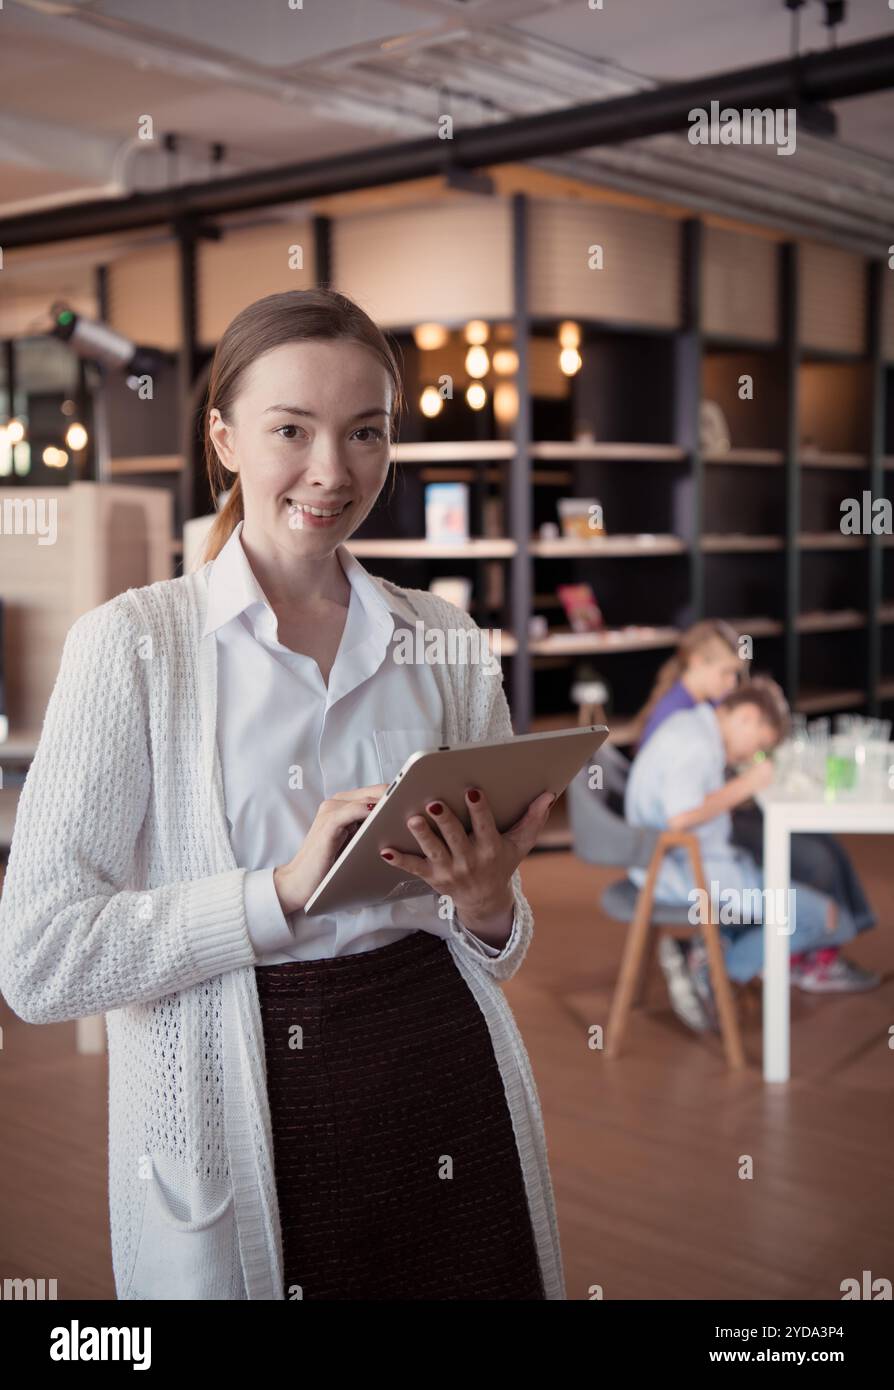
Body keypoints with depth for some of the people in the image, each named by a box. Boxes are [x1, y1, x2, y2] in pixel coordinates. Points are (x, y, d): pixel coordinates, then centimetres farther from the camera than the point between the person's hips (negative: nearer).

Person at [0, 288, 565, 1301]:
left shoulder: (444, 641, 5)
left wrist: (488, 904, -12)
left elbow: (498, 954, 11)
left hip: (446, 1102, 3)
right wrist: (286, 887, -23)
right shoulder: (130, 642, -5)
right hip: (240, 1127, -3)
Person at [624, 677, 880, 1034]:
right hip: (691, 870, -11)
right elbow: (681, 817, -28)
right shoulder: (697, 741, -18)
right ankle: (714, 968, -2)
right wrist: (745, 784, -16)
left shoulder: (690, 725, 15)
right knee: (832, 920, -8)